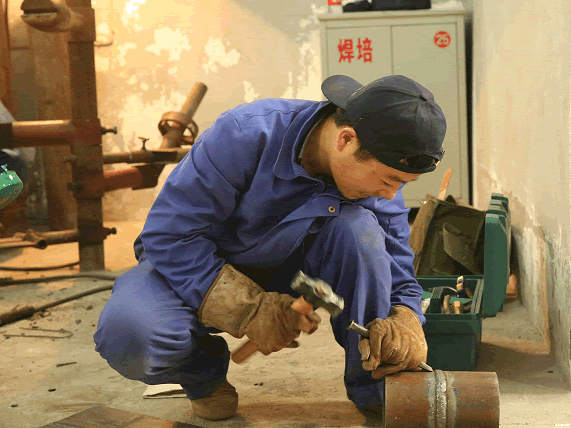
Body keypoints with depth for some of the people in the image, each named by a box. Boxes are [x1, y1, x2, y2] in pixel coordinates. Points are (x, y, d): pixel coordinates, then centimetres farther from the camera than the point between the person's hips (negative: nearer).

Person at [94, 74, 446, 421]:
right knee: (129, 333, -35)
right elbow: (169, 235, -27)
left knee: (359, 228, -28)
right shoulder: (246, 134, -31)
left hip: (284, 274, 3)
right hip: (192, 267, -2)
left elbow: (398, 275, -6)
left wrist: (404, 323, -29)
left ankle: (374, 388, -12)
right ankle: (204, 369, 2)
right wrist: (249, 309, -32)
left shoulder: (380, 167, -15)